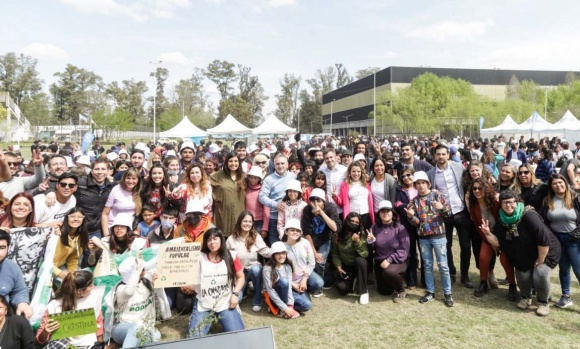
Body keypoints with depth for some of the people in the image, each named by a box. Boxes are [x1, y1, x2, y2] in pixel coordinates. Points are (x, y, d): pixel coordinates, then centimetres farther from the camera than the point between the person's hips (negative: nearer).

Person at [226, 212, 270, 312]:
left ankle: (257, 301, -17)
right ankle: (244, 288, 21)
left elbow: (265, 251, -15)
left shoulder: (256, 237, -6)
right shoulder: (231, 239, -7)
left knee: (255, 269, -38)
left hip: (254, 268, 0)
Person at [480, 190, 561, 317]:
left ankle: (543, 302, 4)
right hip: (523, 257, 6)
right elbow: (497, 242, -10)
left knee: (540, 275, -23)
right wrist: (488, 234, -30)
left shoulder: (528, 216, -29)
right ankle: (526, 297, 27)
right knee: (522, 276, -6)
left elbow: (544, 239, -30)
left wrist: (540, 260, -22)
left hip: (545, 253, -5)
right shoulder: (502, 221, -8)